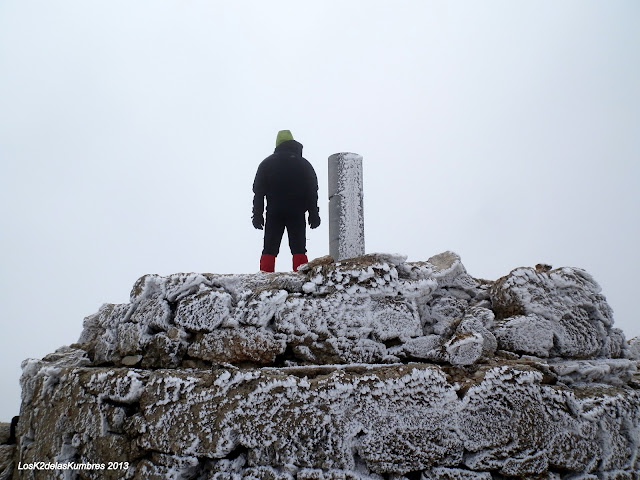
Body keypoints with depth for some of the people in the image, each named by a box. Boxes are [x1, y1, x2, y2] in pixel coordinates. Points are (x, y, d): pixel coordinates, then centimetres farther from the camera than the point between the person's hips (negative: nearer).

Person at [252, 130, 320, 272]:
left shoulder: (267, 164, 7)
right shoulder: (304, 164, 6)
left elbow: (258, 191, 4)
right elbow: (312, 192, 5)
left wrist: (257, 215, 6)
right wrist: (314, 215, 9)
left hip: (274, 213, 0)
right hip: (297, 213, 0)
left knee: (270, 248, 3)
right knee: (299, 248, 0)